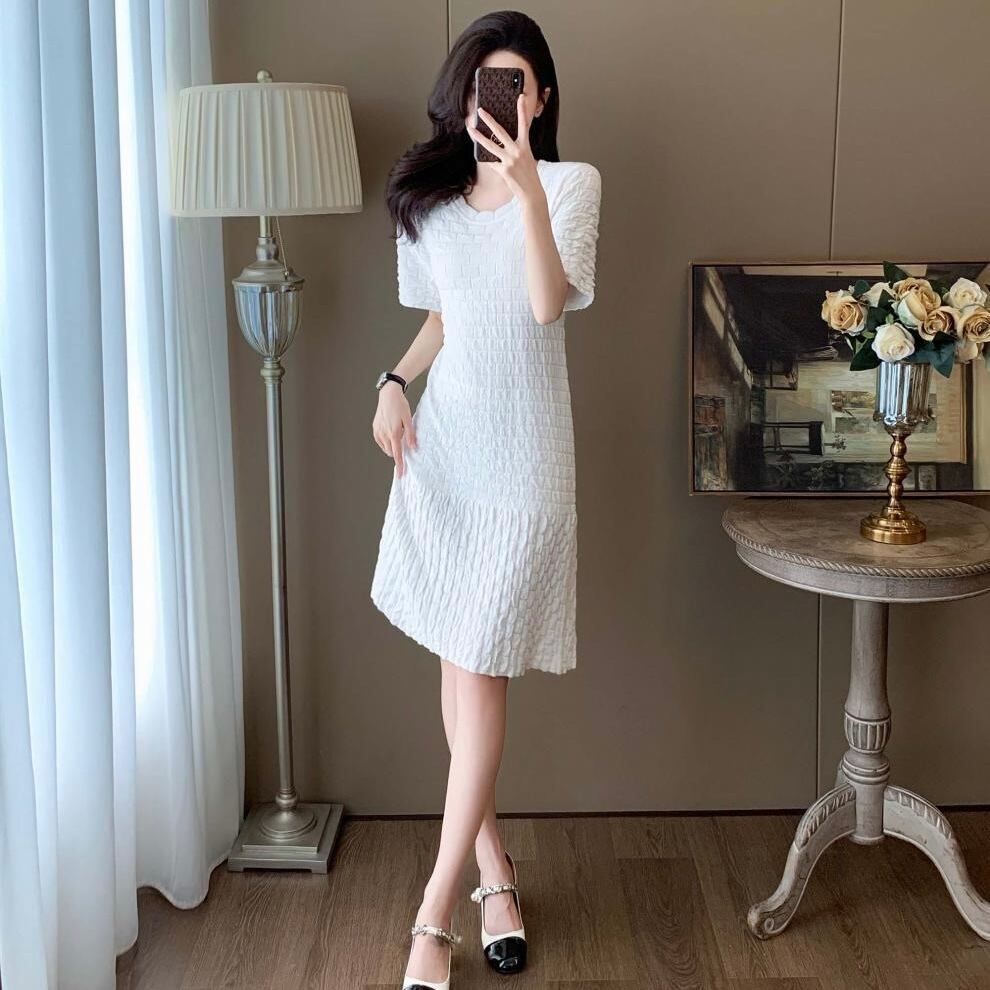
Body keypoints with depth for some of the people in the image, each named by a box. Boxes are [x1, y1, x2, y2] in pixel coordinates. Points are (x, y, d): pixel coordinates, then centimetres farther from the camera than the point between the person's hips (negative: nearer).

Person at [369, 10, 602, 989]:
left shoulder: (570, 184, -4)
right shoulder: (426, 197, 9)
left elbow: (548, 303, -19)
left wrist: (525, 184, -29)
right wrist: (396, 380, 1)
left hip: (521, 457, -4)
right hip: (441, 446, 5)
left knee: (478, 671, -5)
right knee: (456, 662, 8)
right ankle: (492, 867, 25)